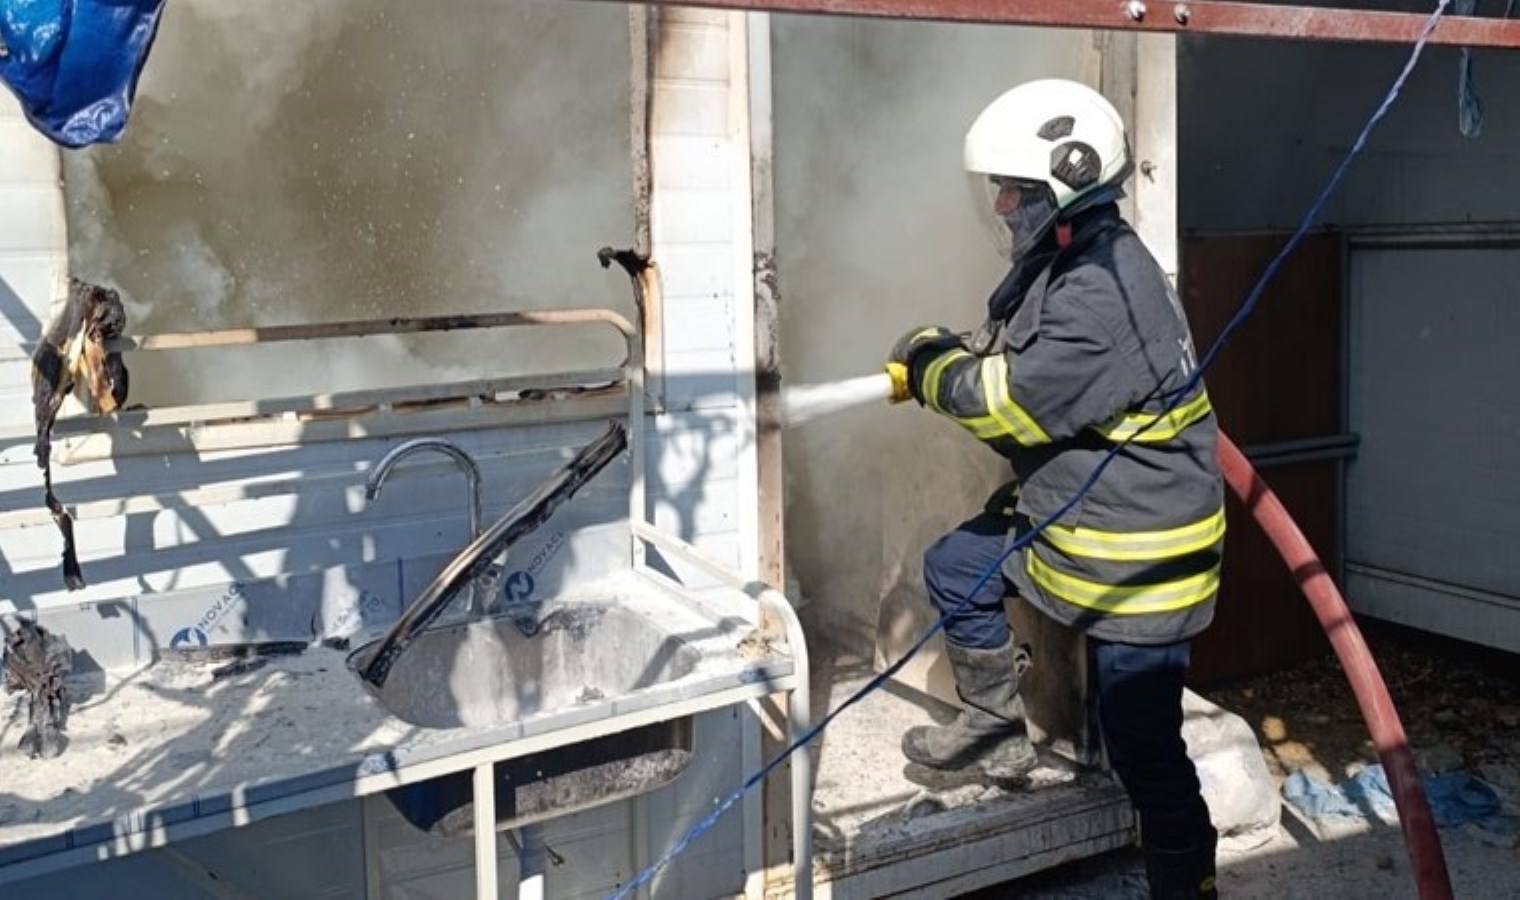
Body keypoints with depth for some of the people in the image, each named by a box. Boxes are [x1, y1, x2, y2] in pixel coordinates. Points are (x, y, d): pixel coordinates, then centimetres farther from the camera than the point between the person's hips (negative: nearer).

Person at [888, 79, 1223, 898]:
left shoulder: (1107, 292, -27)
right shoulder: (1064, 268, 7)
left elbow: (1017, 401, -24)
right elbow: (1016, 373, 12)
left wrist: (932, 367, -8)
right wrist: (946, 360, -6)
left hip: (1138, 553, -10)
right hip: (1075, 520, 10)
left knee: (1142, 746, -2)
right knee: (955, 567, 19)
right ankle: (997, 731, 32)